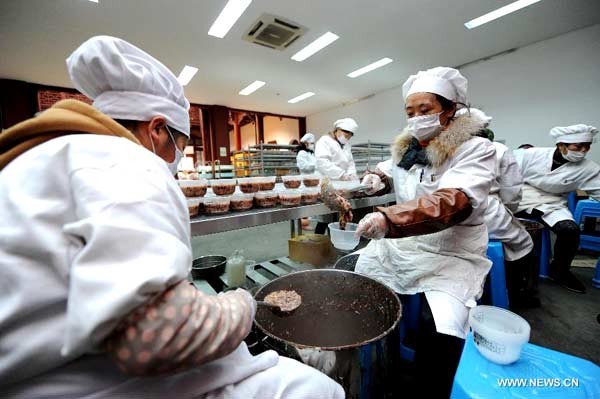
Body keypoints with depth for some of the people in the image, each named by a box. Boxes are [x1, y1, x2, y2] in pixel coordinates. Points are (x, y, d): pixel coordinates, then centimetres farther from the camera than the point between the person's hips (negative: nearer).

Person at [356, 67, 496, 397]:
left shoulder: (476, 149, -11)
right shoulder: (405, 147, 7)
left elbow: (450, 203, -30)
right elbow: (387, 171, 29)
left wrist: (388, 219, -45)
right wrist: (376, 177, 4)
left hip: (450, 256, -5)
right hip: (398, 246, 6)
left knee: (439, 336, -26)